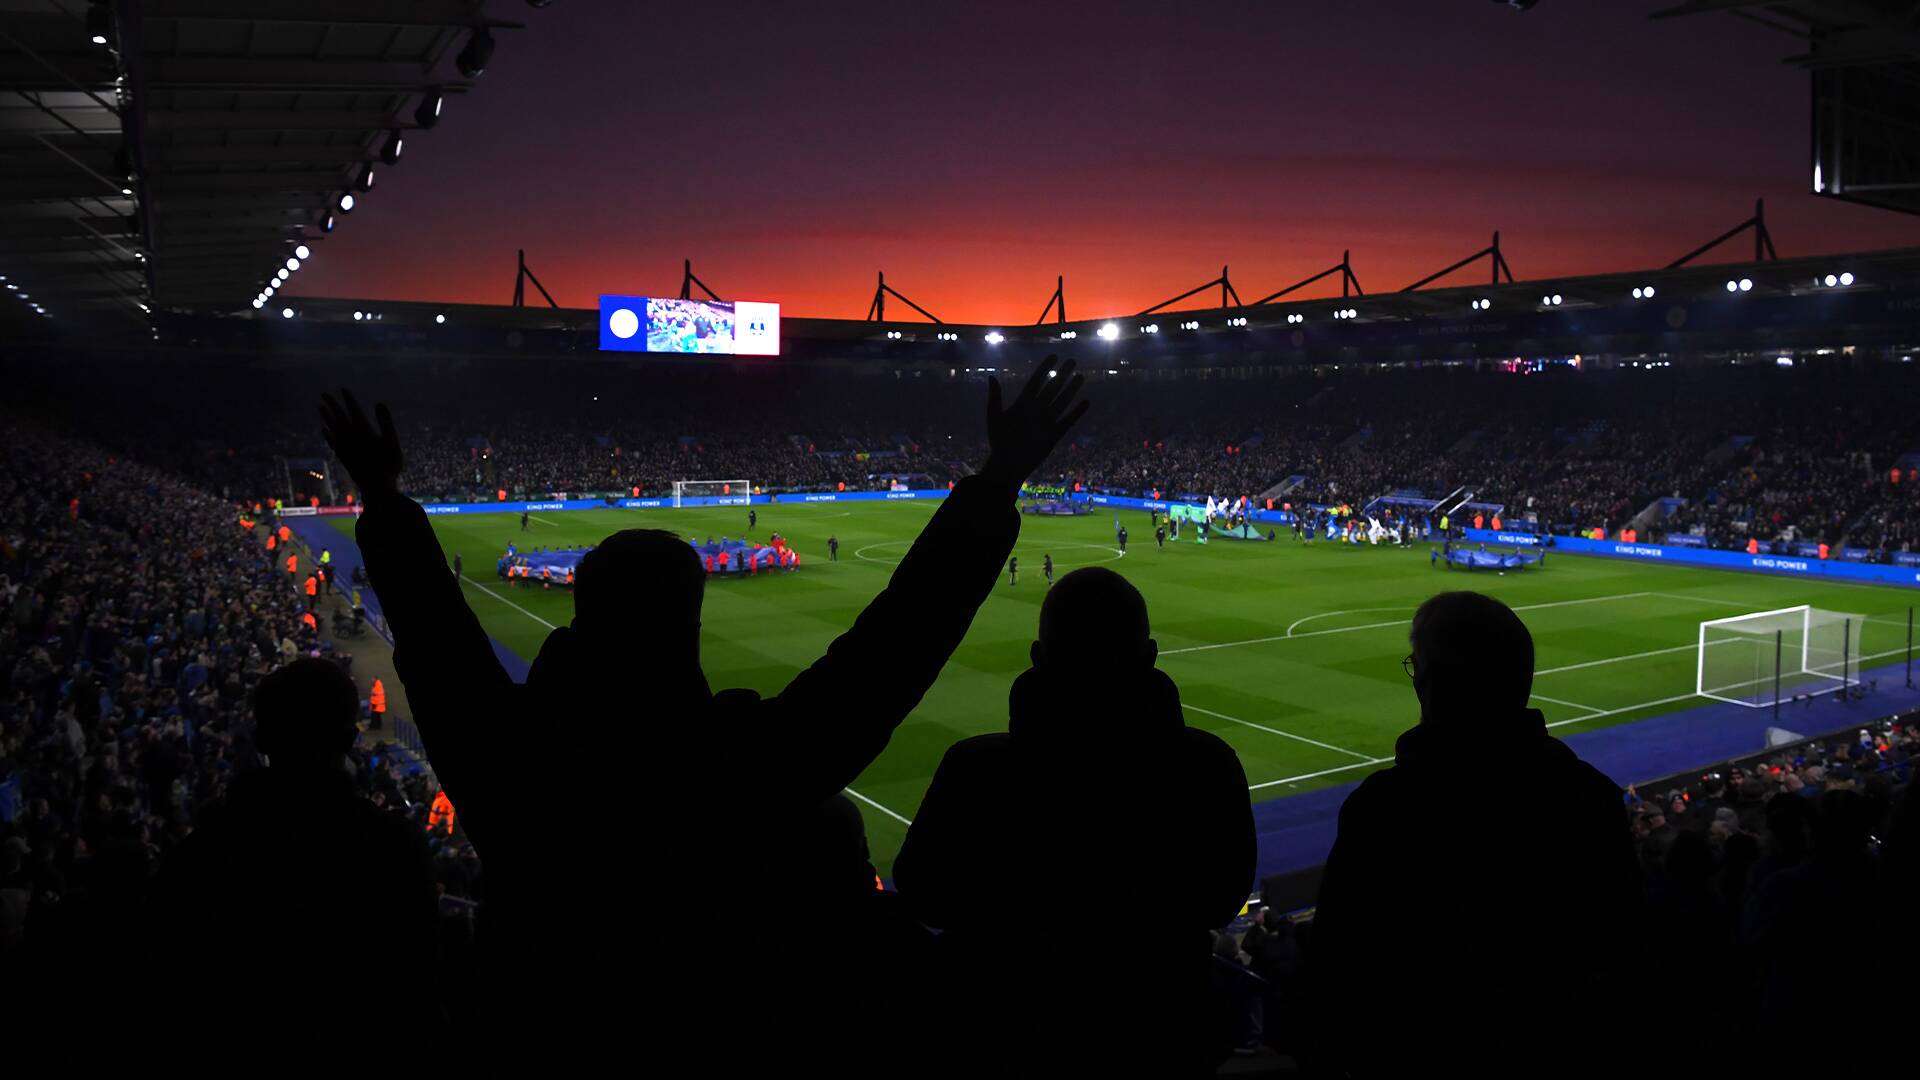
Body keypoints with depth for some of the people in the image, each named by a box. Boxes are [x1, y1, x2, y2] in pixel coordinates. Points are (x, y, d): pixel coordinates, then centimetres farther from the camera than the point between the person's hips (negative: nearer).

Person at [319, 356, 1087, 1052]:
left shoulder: (515, 750, -21)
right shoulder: (743, 756, -29)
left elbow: (434, 634, -5)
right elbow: (895, 642, -26)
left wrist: (382, 499, 11)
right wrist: (999, 482, -19)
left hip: (548, 1032, 3)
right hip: (726, 1036, -2)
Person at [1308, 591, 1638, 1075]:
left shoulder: (1381, 806, -27)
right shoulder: (1595, 797, -12)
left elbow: (1340, 965, -18)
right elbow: (1619, 949, 1)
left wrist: (1334, 1057, -2)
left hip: (1418, 1053, -4)